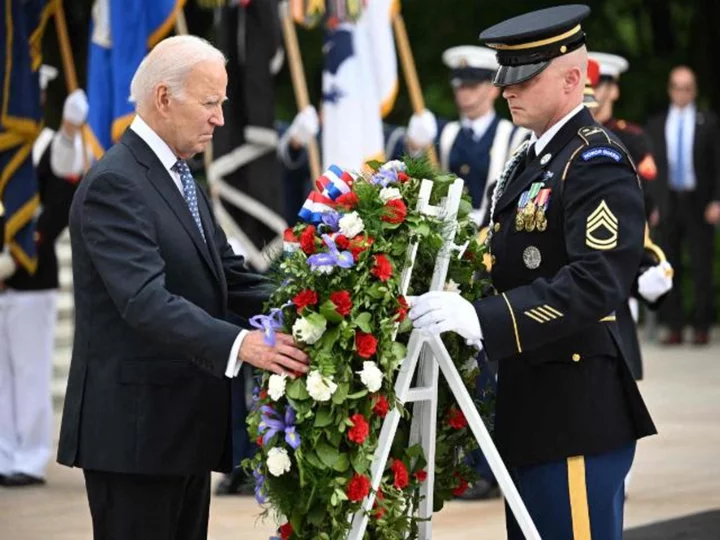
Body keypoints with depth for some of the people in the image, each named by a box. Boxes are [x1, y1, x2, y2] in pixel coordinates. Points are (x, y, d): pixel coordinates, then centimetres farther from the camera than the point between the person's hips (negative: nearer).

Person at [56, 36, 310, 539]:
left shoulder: (179, 176, 15)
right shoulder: (113, 185, -16)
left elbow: (229, 275, 12)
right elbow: (145, 300, -27)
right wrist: (239, 344, -38)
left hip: (184, 424, 10)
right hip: (135, 428, -10)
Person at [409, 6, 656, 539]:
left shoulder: (599, 164, -14)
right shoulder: (530, 159, 17)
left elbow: (595, 284, -26)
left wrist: (483, 319, -33)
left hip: (576, 411, -10)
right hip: (528, 408, 10)